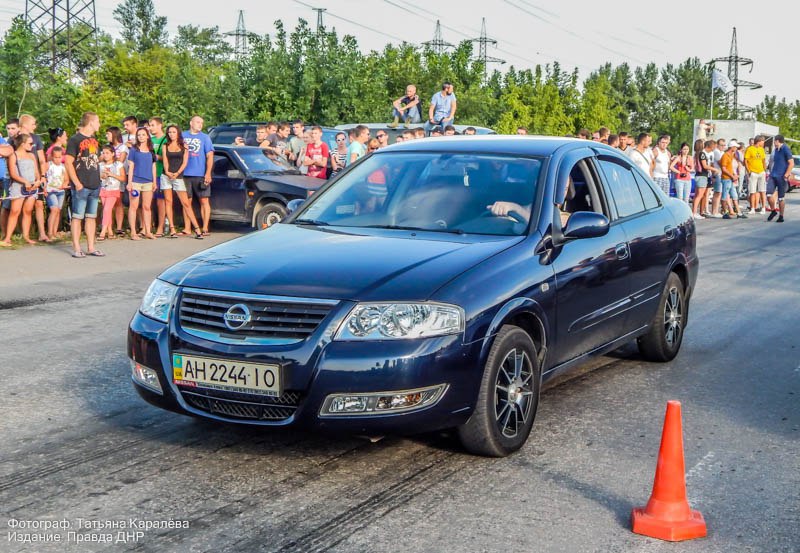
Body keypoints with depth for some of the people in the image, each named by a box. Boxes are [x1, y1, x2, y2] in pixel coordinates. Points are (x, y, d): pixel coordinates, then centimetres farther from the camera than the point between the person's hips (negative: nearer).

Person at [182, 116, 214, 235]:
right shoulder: (183, 136, 11)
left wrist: (208, 173, -9)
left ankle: (205, 228, -2)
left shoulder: (205, 137, 6)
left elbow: (210, 156, 1)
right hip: (185, 174, 2)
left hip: (200, 174, -2)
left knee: (204, 201, -4)